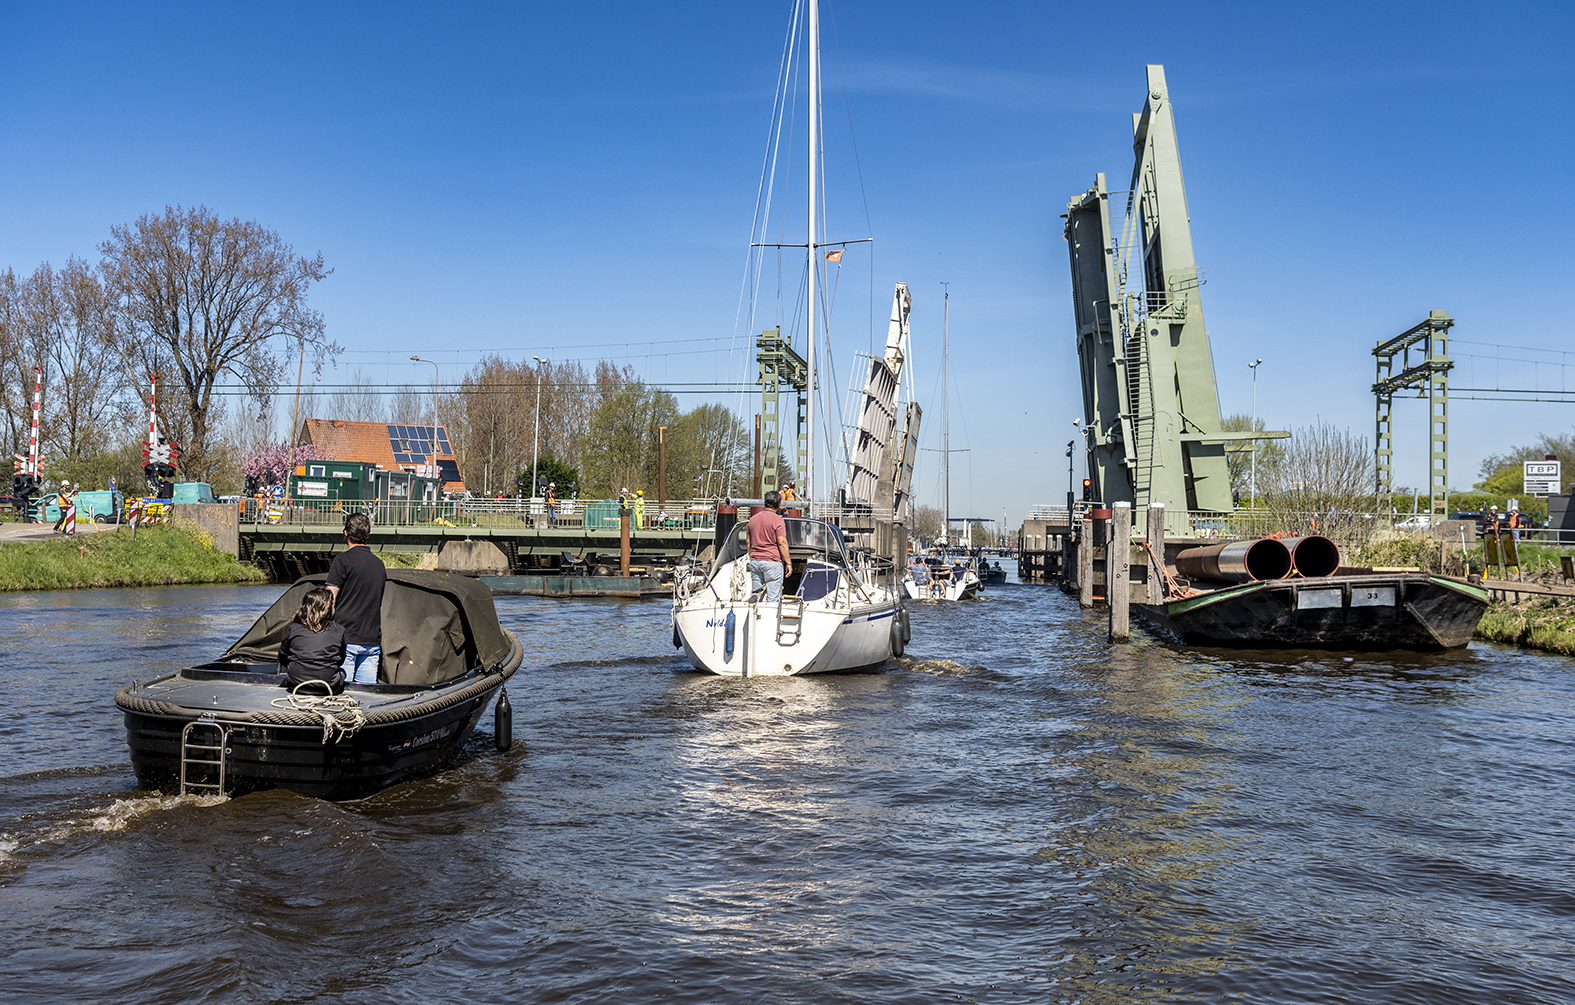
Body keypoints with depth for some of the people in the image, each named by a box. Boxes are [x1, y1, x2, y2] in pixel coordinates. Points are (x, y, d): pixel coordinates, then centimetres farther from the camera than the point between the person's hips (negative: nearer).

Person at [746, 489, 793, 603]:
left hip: (755, 561, 6)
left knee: (754, 595, 9)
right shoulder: (777, 520, -9)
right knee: (773, 597, -4)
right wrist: (788, 563, -8)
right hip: (772, 561, -6)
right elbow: (782, 543, -14)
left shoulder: (753, 518, 12)